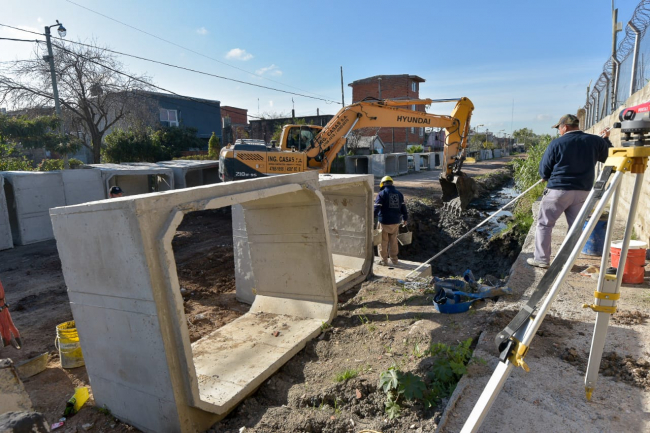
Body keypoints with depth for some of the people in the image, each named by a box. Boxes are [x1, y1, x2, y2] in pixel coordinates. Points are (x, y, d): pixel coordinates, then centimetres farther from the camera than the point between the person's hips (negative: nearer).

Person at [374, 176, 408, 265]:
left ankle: (384, 260, 12)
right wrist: (405, 218, 24)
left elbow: (376, 208, -14)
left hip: (384, 222, -5)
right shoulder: (399, 194, 8)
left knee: (383, 241, 6)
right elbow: (403, 207, 12)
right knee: (393, 241, 16)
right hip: (395, 221, 5)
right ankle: (394, 259, 24)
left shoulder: (381, 194, -9)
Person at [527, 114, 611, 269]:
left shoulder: (557, 143, -9)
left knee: (544, 224, 6)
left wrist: (548, 178, 18)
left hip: (558, 190, -4)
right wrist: (606, 139, 32)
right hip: (583, 191, 4)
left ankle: (542, 259, 7)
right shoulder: (595, 141, 2)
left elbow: (543, 170, -4)